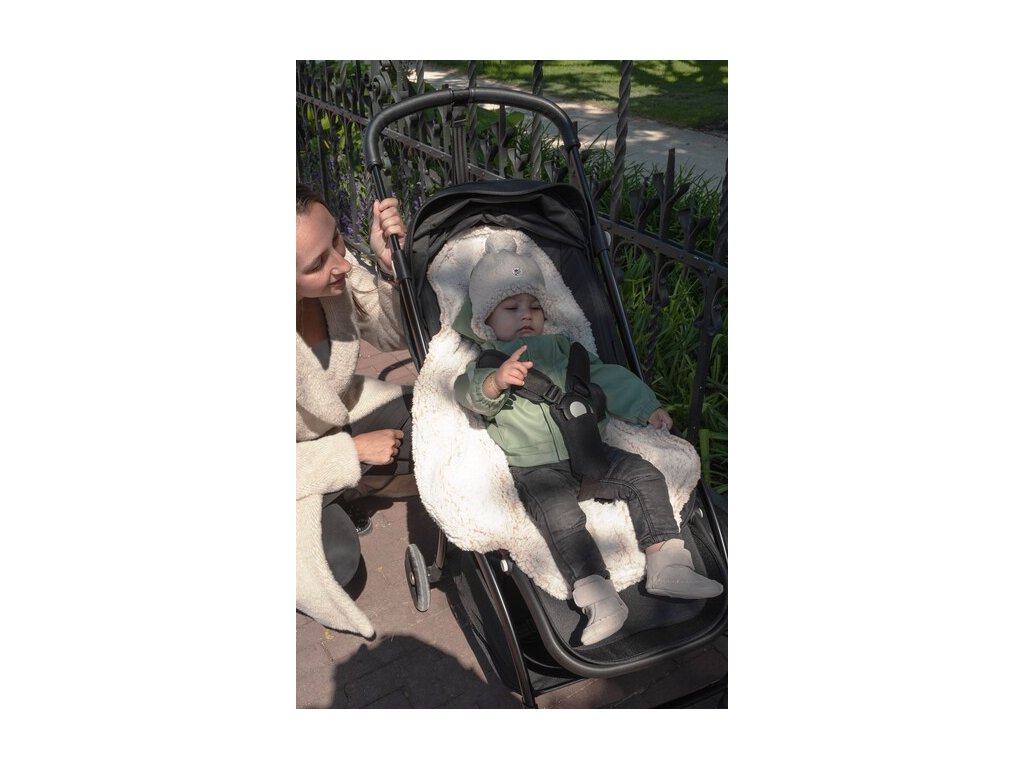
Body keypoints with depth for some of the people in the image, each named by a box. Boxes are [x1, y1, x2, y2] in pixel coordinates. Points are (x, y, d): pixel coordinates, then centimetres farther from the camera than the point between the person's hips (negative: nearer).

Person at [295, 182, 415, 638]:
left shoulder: (335, 271, -25)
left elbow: (394, 336, -8)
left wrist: (391, 265, -26)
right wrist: (354, 450, -21)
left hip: (339, 417, 5)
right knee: (336, 558, -25)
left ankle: (341, 496, 8)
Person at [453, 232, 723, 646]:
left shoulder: (560, 347, 22)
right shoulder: (488, 363, 10)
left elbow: (606, 378, 20)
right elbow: (470, 393, -11)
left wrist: (647, 408, 10)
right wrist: (496, 381, -34)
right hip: (535, 469, -4)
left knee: (645, 475, -10)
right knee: (560, 516, -28)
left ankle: (665, 565, -6)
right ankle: (598, 598, -27)